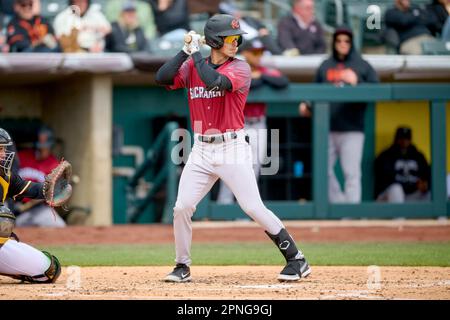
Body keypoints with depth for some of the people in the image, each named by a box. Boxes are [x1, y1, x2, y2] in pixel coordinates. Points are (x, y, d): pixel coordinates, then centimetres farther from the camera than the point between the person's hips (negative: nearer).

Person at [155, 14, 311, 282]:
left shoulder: (240, 68, -5)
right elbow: (162, 78, -6)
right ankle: (183, 267, 14)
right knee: (182, 207, -2)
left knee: (253, 207, -11)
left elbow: (215, 81, -24)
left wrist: (196, 53, -11)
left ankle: (297, 260, -4)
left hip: (232, 148, -4)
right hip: (201, 151, 4)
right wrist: (186, 51, -10)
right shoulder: (192, 66, 8)